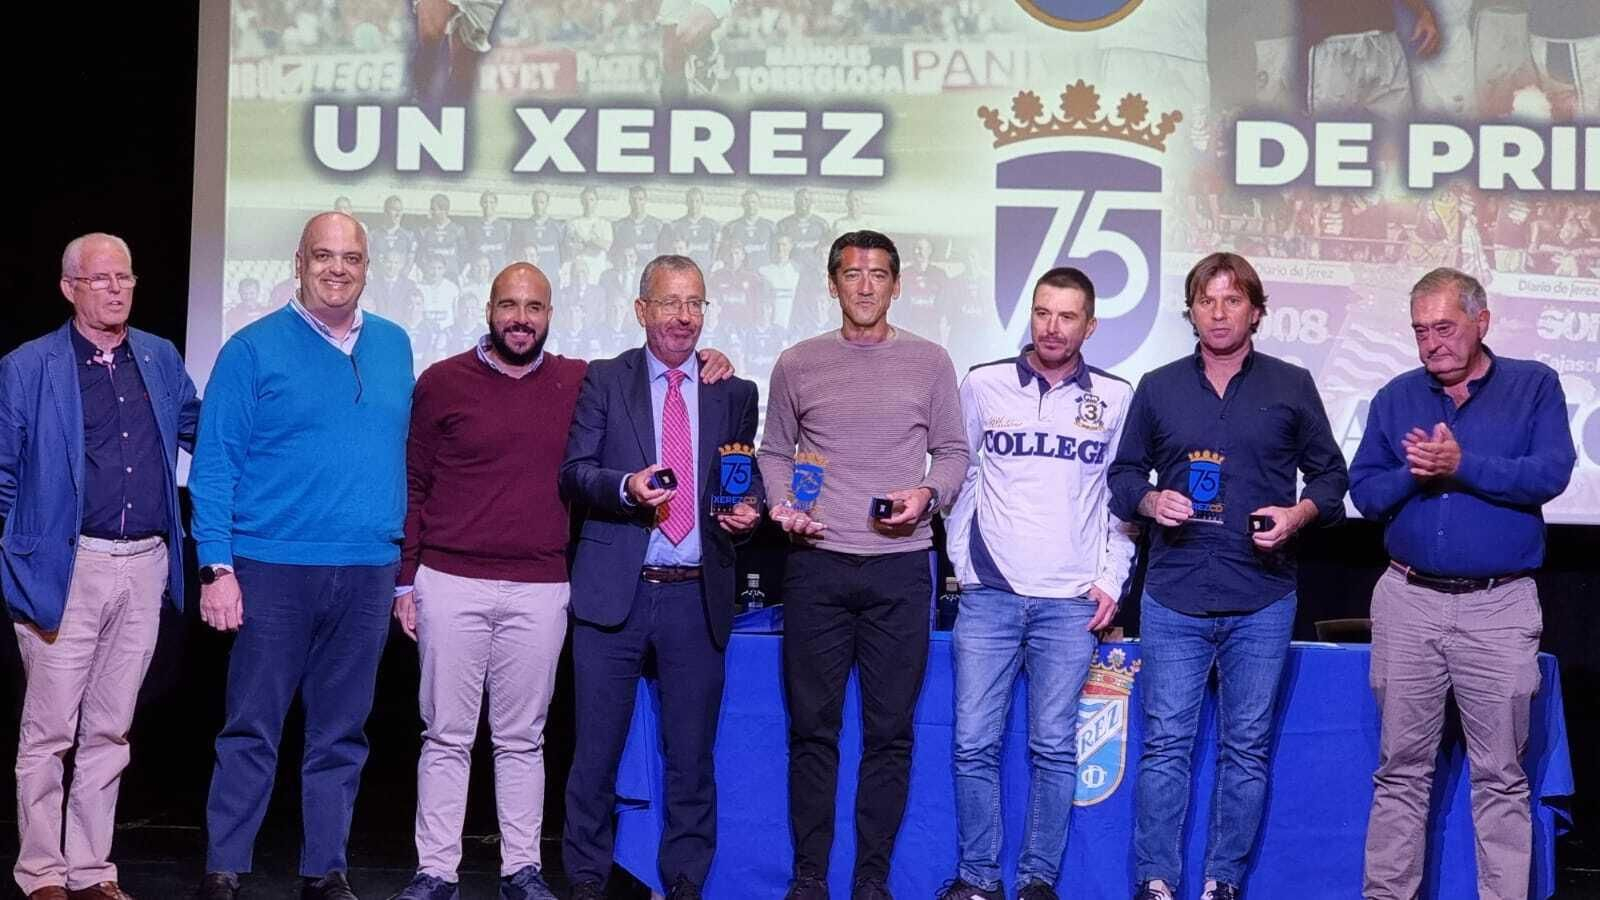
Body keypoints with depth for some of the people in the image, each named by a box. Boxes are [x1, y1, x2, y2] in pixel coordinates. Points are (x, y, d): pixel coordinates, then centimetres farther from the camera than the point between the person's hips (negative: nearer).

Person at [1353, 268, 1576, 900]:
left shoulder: (1534, 386, 2)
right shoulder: (1396, 398, 9)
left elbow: (1551, 473, -12)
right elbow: (1364, 491, 4)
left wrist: (1462, 465, -19)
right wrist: (1413, 474, -14)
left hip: (1500, 605, -2)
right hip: (1408, 603, 3)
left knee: (1501, 775, 4)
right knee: (1400, 770, 8)